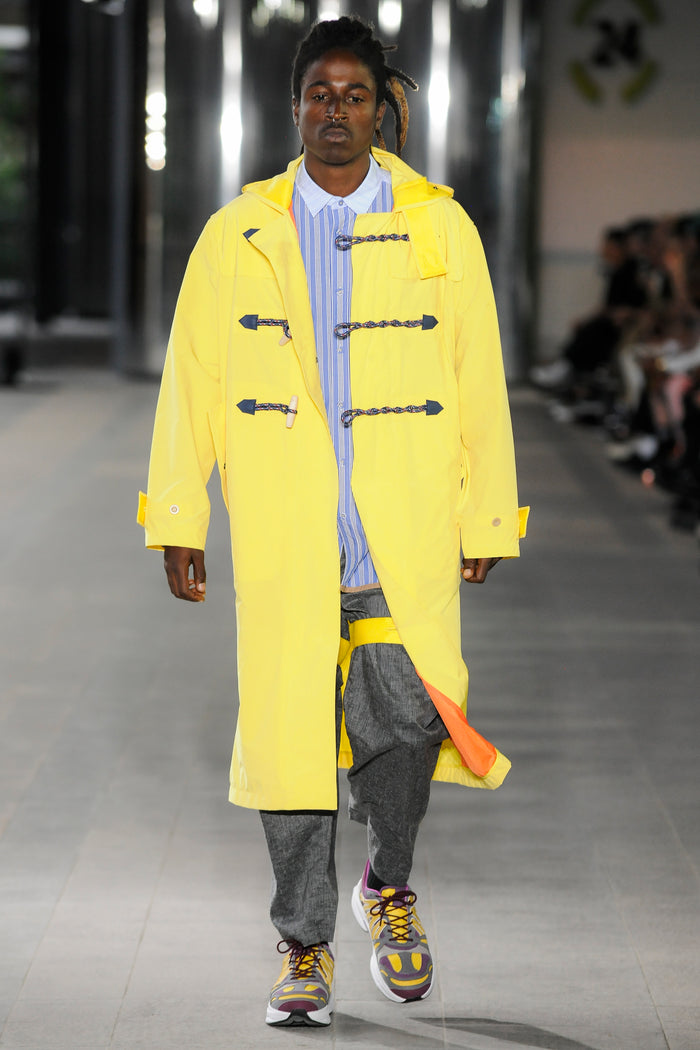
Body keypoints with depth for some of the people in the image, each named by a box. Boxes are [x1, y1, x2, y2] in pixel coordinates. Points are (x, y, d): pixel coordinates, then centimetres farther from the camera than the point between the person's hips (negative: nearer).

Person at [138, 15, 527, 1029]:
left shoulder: (441, 230, 6)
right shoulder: (237, 235, 7)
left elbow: (480, 384, 8)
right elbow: (192, 381, 9)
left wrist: (486, 520, 7)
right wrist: (178, 519, 6)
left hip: (406, 533, -1)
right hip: (282, 535, 1)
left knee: (408, 712, -15)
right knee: (290, 726, 0)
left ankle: (387, 883, 14)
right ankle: (306, 951, 14)